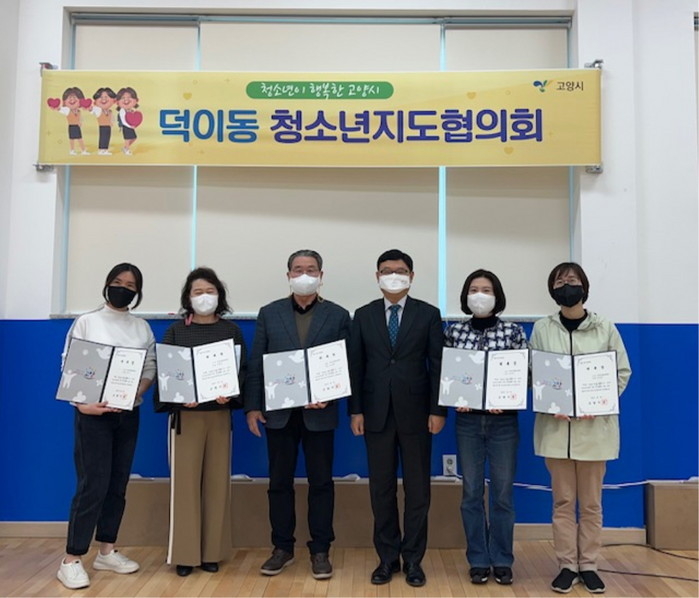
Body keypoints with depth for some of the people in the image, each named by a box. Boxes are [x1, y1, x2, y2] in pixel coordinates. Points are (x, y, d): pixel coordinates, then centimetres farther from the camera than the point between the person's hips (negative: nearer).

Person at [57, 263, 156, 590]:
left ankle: (107, 551, 21)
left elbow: (150, 368, 6)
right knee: (93, 485, -8)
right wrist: (82, 403, -18)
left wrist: (136, 392, -12)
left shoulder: (142, 327, 9)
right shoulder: (86, 322, 0)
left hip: (128, 414, 4)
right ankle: (71, 560, 1)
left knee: (118, 484, 9)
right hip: (93, 413, -4)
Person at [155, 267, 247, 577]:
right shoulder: (176, 331, 3)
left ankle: (212, 551, 16)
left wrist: (230, 393, -16)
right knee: (185, 481, 0)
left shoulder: (231, 330, 6)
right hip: (186, 413, -1)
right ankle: (185, 553, 10)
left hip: (220, 413, 1)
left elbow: (243, 369, 3)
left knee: (217, 481, 5)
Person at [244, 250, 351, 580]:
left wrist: (329, 397, -14)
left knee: (321, 482, 6)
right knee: (279, 482, 10)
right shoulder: (269, 313, 5)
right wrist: (252, 407, -1)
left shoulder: (338, 315, 2)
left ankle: (320, 550, 18)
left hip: (319, 412, -1)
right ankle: (282, 547, 23)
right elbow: (256, 363, 4)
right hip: (279, 412, 1)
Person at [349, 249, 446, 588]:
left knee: (417, 488, 6)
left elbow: (437, 365, 0)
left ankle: (413, 558, 18)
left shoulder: (428, 314, 2)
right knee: (381, 488, 8)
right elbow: (356, 366, 5)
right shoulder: (364, 315, 7)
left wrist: (438, 410, -6)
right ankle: (387, 557, 20)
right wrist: (355, 410, -1)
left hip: (415, 412, -1)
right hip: (377, 413, 1)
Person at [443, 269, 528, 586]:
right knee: (472, 492, 7)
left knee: (503, 492, 6)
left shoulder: (513, 331, 0)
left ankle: (502, 561, 20)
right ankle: (478, 560, 19)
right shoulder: (453, 331, 3)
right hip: (468, 420, 1)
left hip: (504, 420, -1)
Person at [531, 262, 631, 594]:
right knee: (563, 501, 7)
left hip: (595, 425, 0)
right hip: (555, 425, 0)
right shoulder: (542, 329, 3)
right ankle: (567, 565, 17)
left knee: (591, 502, 9)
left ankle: (588, 565, 21)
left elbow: (622, 372, 3)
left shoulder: (605, 328, 2)